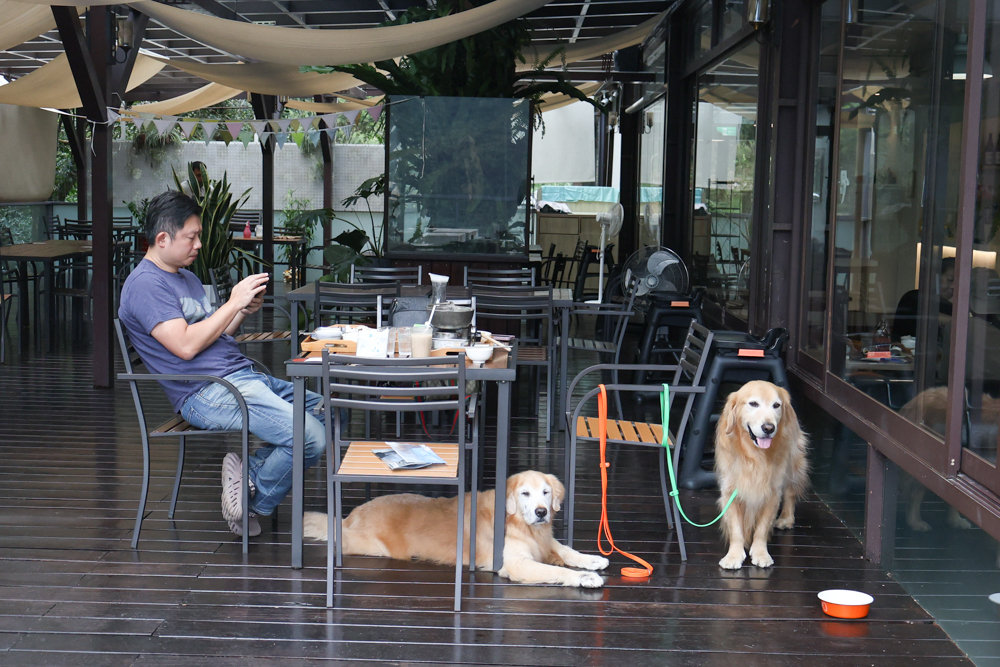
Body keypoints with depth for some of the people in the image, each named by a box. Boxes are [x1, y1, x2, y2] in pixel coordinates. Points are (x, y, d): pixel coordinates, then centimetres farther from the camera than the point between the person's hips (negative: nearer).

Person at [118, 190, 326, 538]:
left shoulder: (187, 278, 23)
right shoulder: (144, 284, -8)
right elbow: (186, 346, -18)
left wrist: (245, 311, 6)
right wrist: (233, 303, -12)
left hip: (244, 375, 10)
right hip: (208, 393, -10)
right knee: (310, 438, -22)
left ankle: (248, 470, 0)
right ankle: (252, 504, 0)